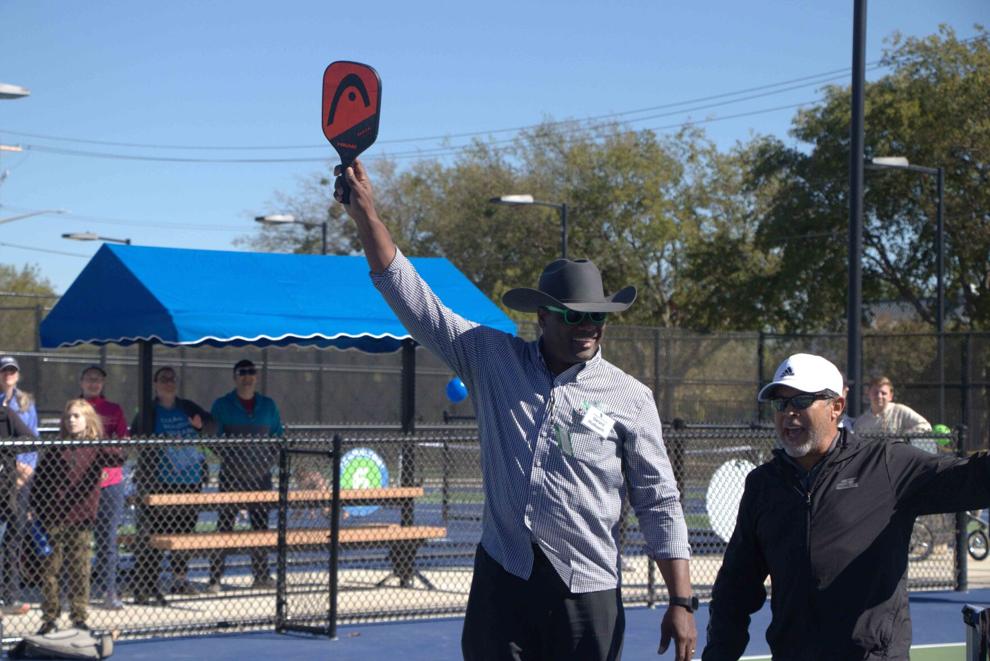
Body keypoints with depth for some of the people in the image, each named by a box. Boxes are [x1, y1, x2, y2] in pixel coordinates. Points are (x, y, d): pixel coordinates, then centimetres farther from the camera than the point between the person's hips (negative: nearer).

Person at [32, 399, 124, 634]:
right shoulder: (55, 450, 4)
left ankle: (79, 618, 12)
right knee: (49, 569, 2)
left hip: (82, 519, 0)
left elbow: (118, 458, -15)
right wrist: (37, 509, -3)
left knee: (79, 571, 5)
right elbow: (39, 481, 6)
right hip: (53, 519, 0)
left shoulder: (97, 448, 4)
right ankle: (50, 618, 10)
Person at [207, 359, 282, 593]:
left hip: (260, 476, 4)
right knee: (225, 526, -6)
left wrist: (270, 458, 4)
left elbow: (277, 435, 17)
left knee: (261, 525, 8)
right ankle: (215, 579, -3)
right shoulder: (222, 405, 1)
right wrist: (226, 457, -9)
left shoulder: (268, 405, 11)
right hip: (231, 477, -4)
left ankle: (261, 576, 17)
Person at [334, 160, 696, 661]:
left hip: (586, 590, -1)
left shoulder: (630, 398, 3)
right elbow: (412, 299, 5)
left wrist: (681, 602, -1)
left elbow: (660, 504, 4)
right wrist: (366, 215, -2)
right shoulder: (493, 361, 6)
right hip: (501, 580, 1)